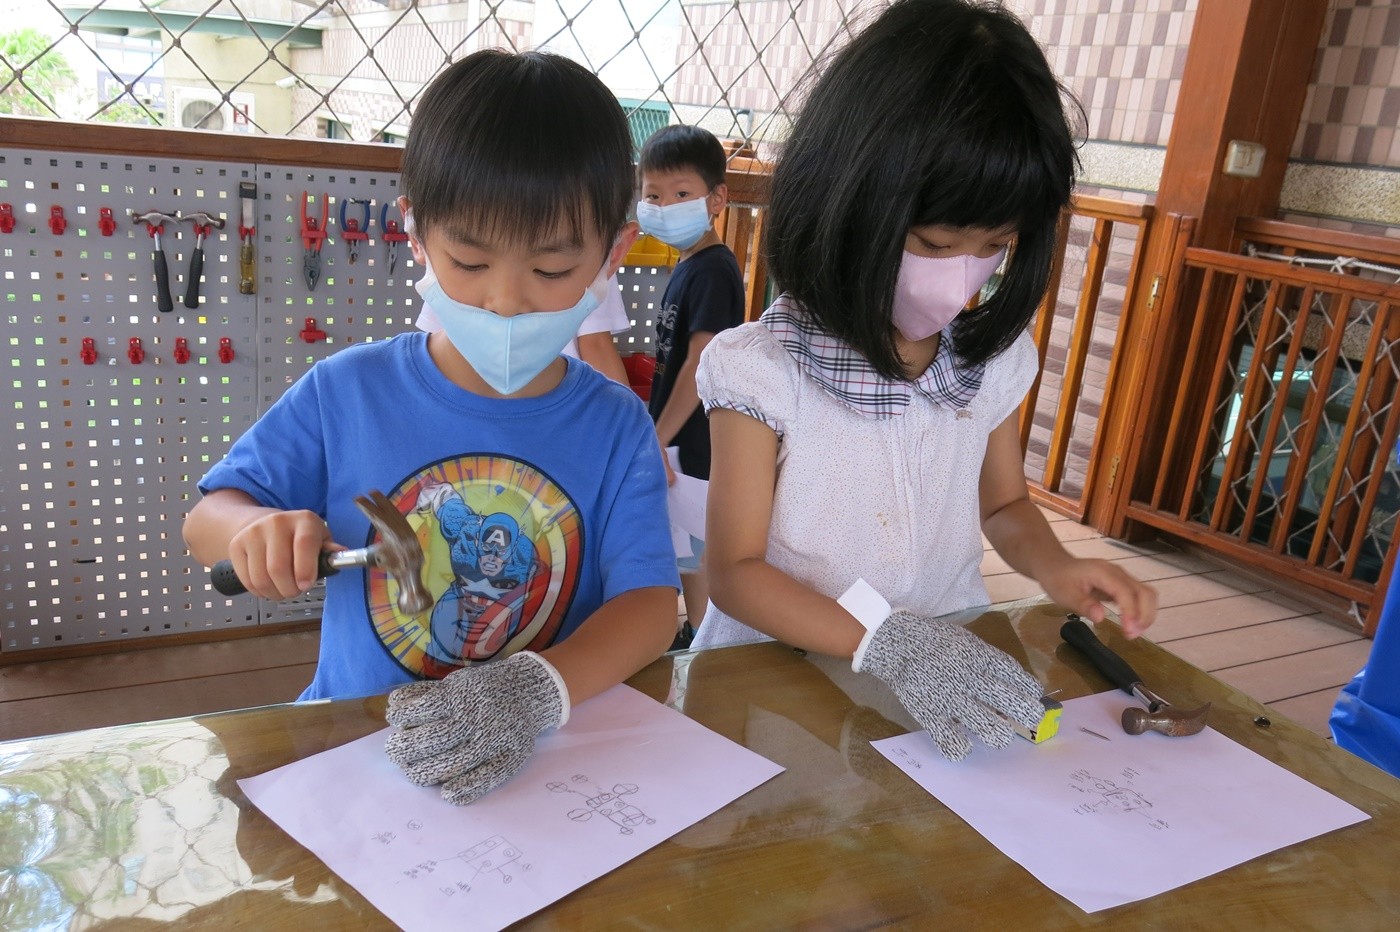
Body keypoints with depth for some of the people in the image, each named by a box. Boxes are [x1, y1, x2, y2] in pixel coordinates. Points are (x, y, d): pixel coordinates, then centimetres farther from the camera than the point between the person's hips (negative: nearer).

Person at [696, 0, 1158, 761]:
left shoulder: (992, 358, 0)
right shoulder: (764, 369, -14)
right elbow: (735, 572, -12)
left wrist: (1052, 565, -6)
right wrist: (885, 639, -25)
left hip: (949, 671, 3)